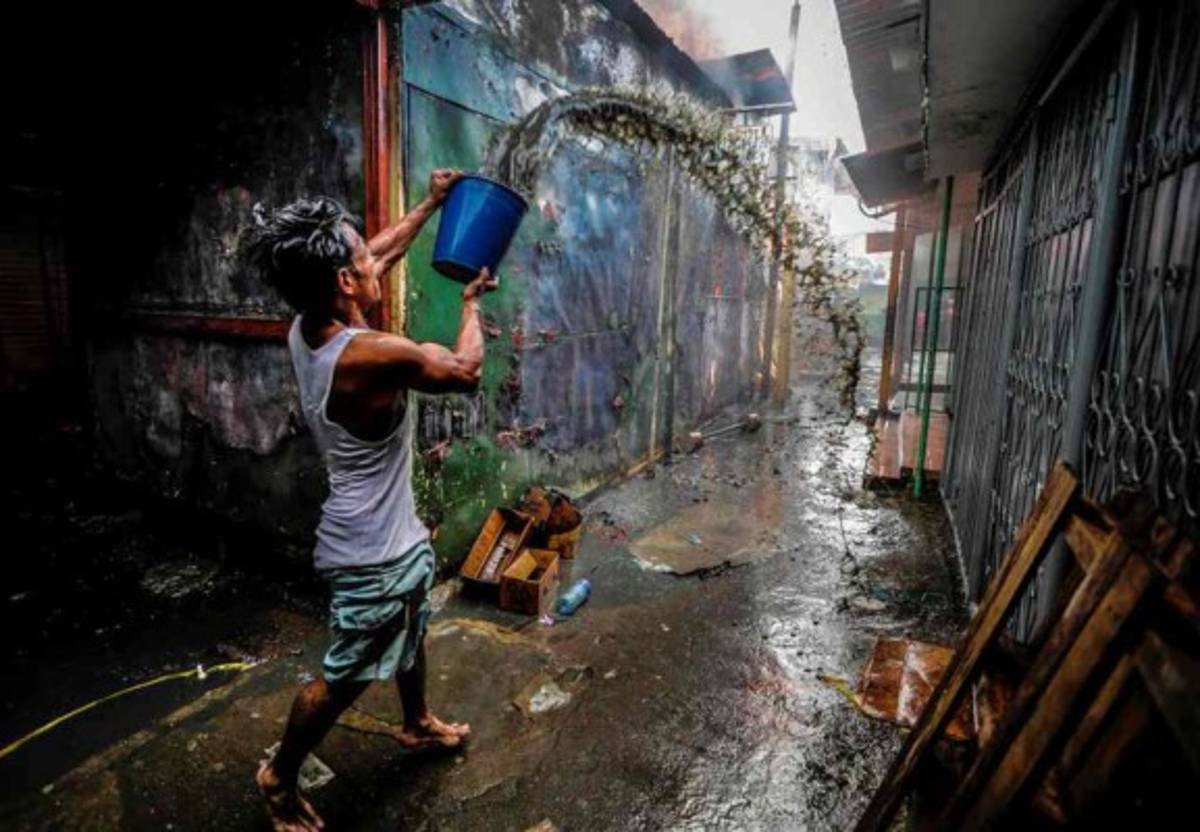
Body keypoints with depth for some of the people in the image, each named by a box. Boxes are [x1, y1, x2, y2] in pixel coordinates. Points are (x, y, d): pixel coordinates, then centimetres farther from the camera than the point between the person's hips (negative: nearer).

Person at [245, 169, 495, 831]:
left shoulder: (306, 326, -5)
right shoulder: (371, 355, -32)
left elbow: (381, 255, 11)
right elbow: (464, 372, -16)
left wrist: (429, 204, 17)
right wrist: (472, 301, 0)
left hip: (391, 534, 9)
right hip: (373, 553, -9)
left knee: (412, 633, 29)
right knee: (343, 679, 14)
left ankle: (418, 724, 54)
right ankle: (279, 777, 39)